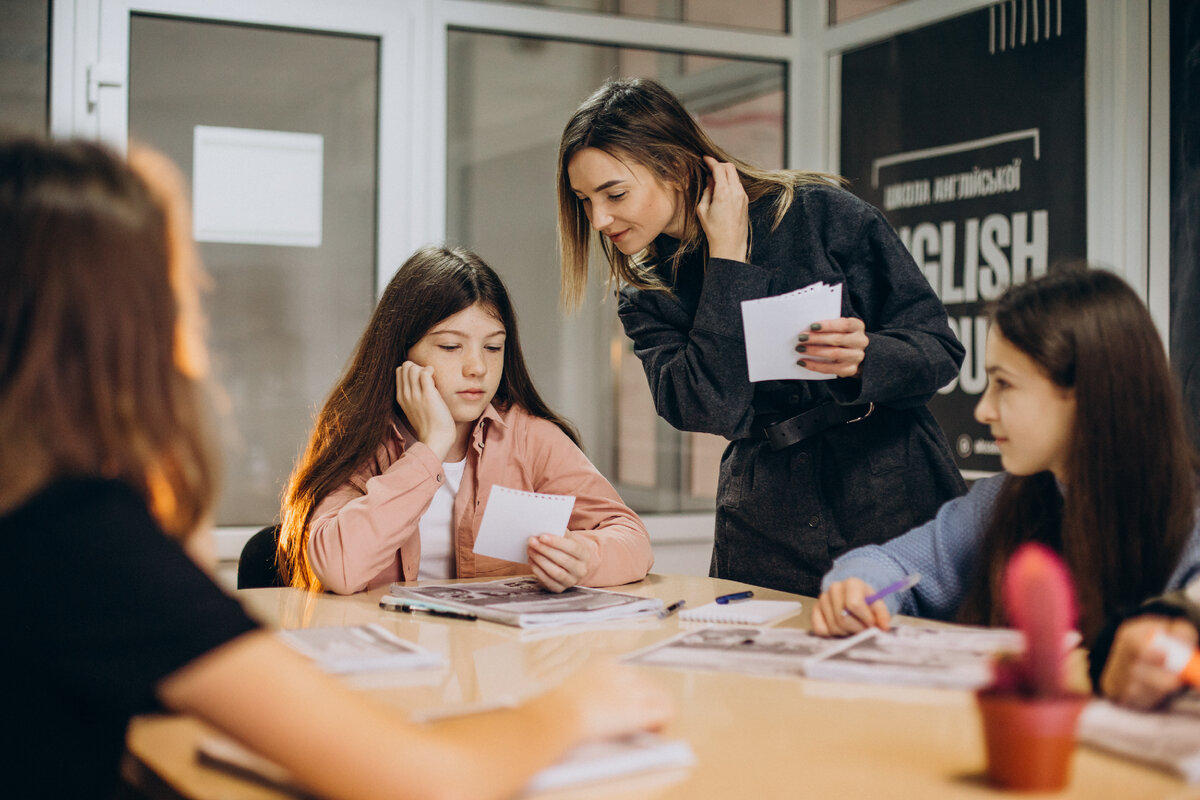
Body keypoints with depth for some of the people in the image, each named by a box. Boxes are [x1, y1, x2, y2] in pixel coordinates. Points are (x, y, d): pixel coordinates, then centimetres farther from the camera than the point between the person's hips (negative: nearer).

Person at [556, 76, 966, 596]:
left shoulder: (821, 214, -2)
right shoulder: (647, 298, 6)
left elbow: (941, 349, 0)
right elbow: (708, 408, -13)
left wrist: (865, 358, -21)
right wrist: (727, 259, -10)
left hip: (895, 500, -2)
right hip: (768, 528, 2)